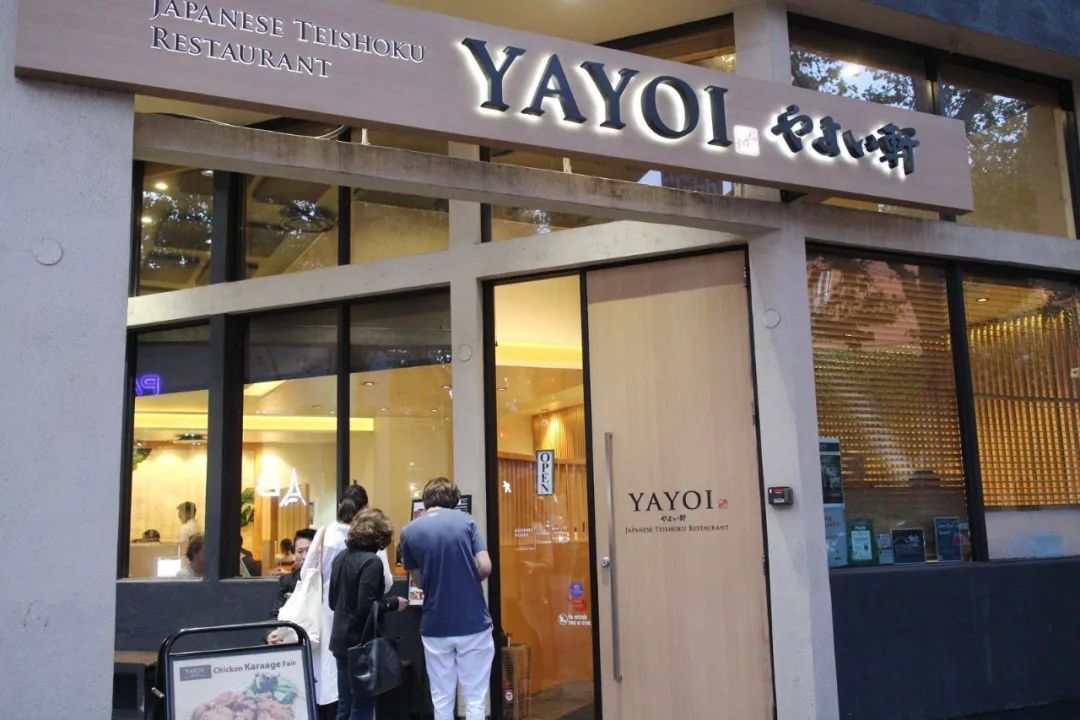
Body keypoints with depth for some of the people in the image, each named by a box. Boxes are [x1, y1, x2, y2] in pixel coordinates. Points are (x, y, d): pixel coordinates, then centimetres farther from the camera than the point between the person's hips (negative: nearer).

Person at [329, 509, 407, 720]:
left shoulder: (340, 557, 8)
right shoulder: (371, 561, -17)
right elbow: (366, 607, -23)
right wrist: (393, 604, -9)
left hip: (341, 641, 8)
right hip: (361, 643, -8)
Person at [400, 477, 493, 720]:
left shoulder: (409, 532, 1)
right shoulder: (466, 520, -2)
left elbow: (418, 581, 8)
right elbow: (485, 567, -9)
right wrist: (469, 581, 10)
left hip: (435, 627, 1)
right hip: (473, 623, -1)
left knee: (442, 700, 11)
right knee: (475, 699, 7)